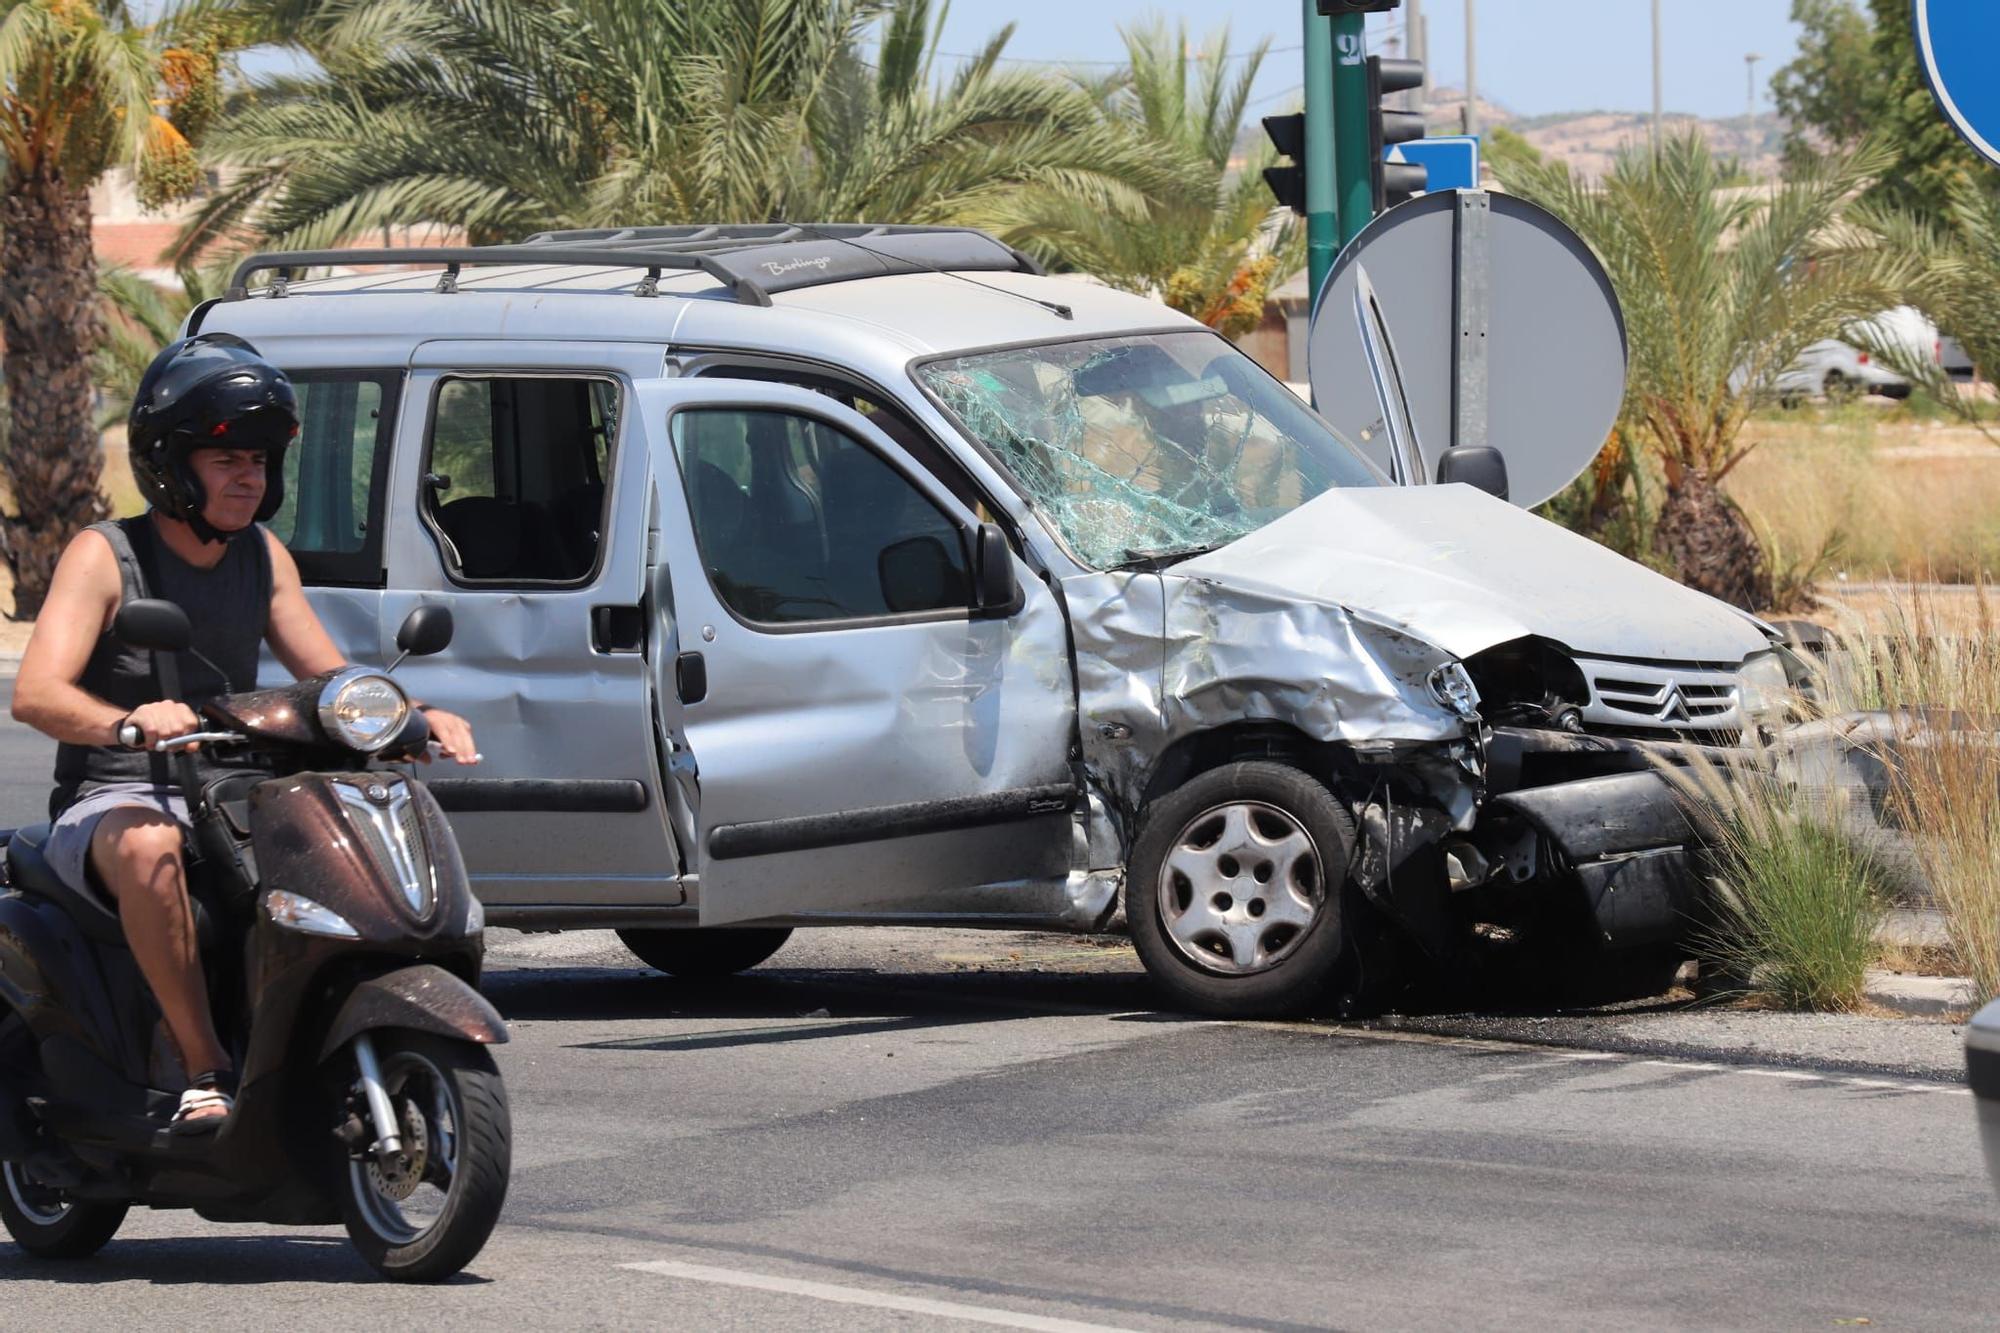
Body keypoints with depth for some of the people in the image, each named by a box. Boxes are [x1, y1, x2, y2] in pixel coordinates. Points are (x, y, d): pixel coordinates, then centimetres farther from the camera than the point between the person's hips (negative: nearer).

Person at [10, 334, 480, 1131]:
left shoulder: (263, 557, 12)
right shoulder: (105, 556, -7)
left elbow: (330, 678, 15)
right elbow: (36, 693, -20)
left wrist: (420, 715, -7)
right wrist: (128, 721, -42)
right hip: (114, 801, -6)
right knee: (148, 848, -40)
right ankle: (205, 1069, -37)